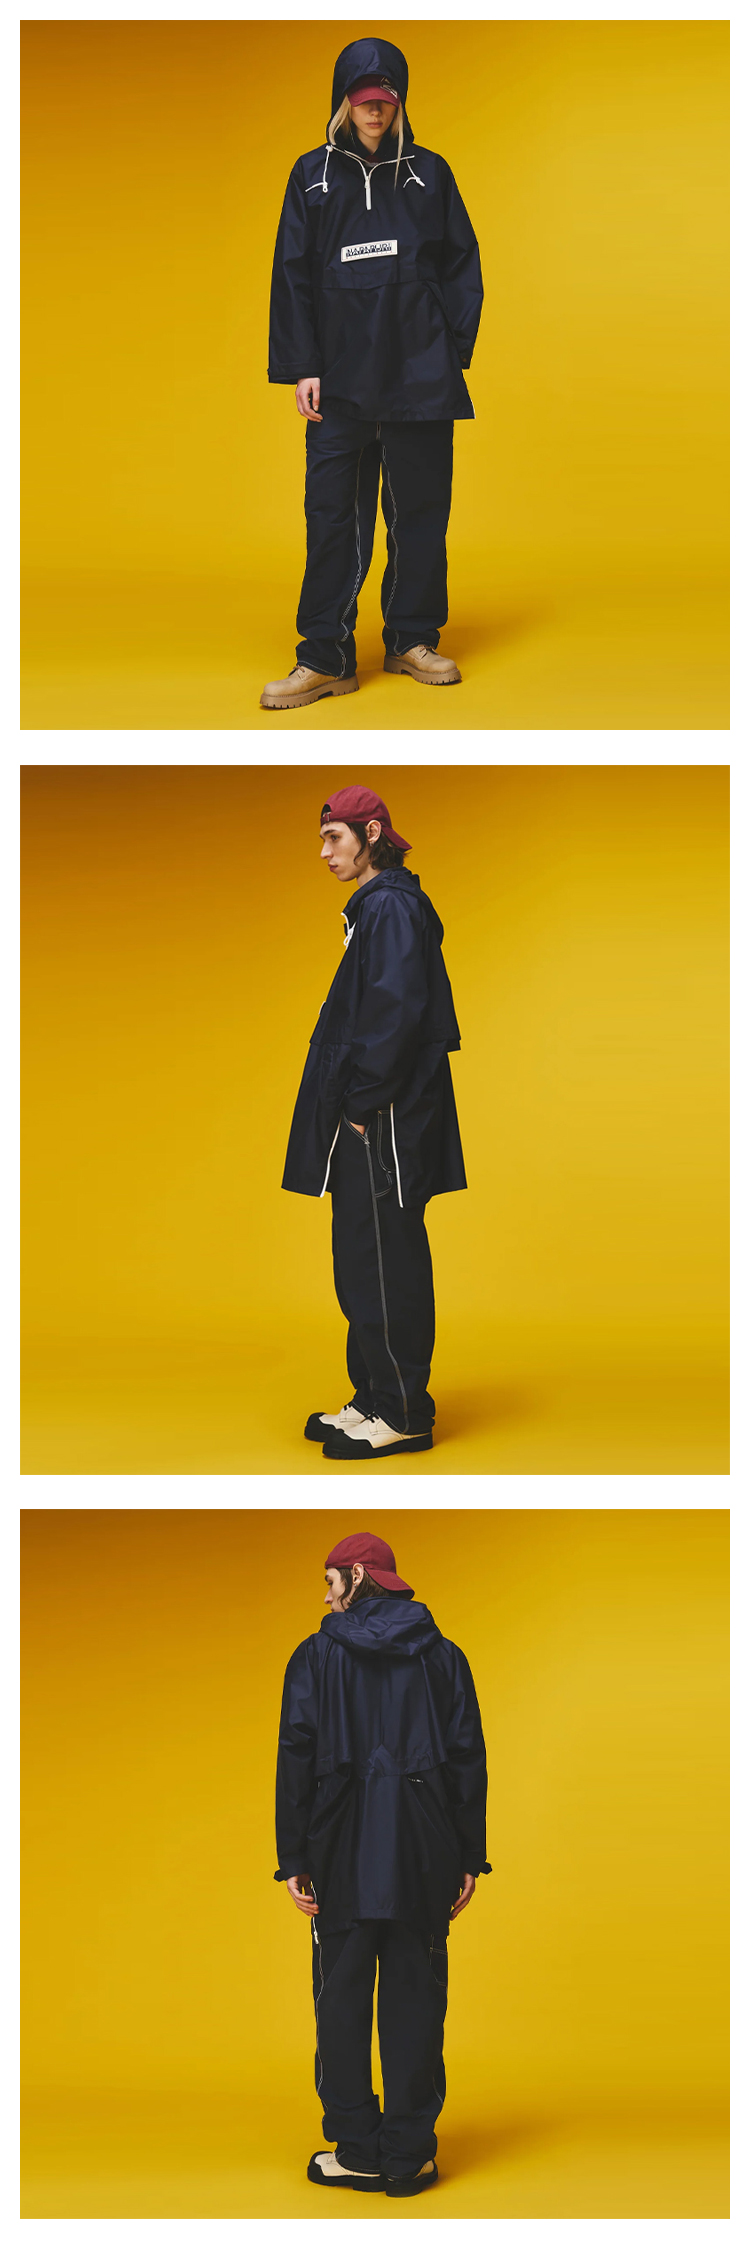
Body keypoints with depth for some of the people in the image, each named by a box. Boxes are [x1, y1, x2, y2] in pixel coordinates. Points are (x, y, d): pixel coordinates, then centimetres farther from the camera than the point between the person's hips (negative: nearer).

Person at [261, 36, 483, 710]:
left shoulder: (429, 173, 10)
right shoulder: (313, 176, 9)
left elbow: (462, 264, 10)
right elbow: (293, 274, 8)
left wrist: (454, 346, -1)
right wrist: (303, 368, -1)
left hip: (421, 374, 1)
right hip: (341, 377, 0)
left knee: (420, 509, 4)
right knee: (333, 513, -5)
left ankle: (413, 639, 16)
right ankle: (326, 657, -2)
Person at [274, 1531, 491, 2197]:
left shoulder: (317, 1656, 0)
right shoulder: (443, 1657, 7)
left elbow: (297, 1759, -4)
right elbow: (469, 1759, 4)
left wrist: (294, 1860, -2)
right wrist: (470, 1858, 7)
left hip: (343, 1851, -2)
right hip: (423, 1856, 2)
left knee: (343, 1998, 6)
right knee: (414, 1998, 5)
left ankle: (356, 2148, 7)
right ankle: (409, 2153, 5)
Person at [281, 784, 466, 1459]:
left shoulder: (391, 908, -14)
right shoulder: (377, 907, 18)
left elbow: (395, 1011, -22)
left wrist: (363, 1104, -19)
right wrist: (353, 1105, 15)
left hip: (384, 1124, -10)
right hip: (366, 1124, 10)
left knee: (384, 1264, -6)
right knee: (361, 1262, 14)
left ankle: (402, 1415, -1)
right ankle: (377, 1399, 21)